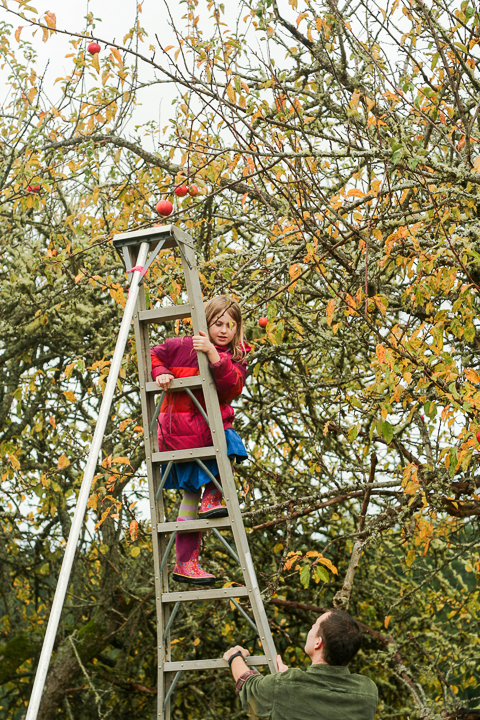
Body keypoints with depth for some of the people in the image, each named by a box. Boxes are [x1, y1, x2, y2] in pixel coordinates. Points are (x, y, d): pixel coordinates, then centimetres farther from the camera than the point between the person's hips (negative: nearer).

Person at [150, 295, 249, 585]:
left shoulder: (236, 358, 0)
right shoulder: (185, 346, -8)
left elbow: (234, 386, -21)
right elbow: (155, 354, 6)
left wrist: (214, 356, -34)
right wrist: (160, 374, -13)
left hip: (212, 426, 4)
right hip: (182, 428, -4)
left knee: (230, 443, -24)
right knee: (190, 493, -10)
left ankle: (211, 499, -5)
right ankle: (185, 563, -2)